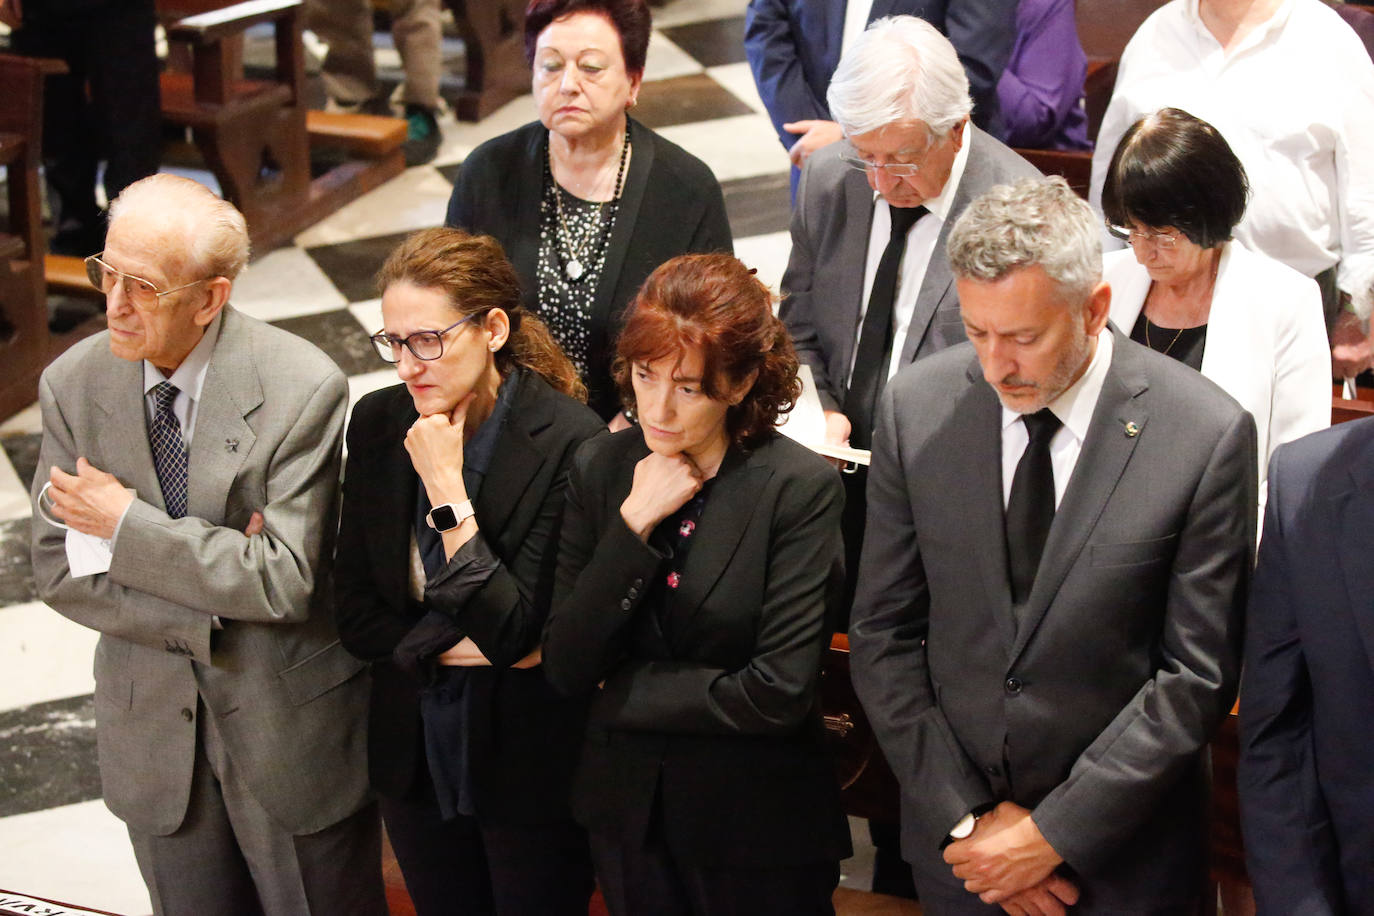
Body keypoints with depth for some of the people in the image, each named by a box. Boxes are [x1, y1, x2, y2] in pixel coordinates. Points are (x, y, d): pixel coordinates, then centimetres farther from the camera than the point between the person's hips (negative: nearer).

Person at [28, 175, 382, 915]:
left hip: (288, 728, -3)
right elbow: (58, 570, -6)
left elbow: (286, 579, -24)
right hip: (152, 725, 4)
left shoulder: (302, 389, -21)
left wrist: (127, 525, -23)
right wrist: (204, 615, -18)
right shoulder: (72, 383, -8)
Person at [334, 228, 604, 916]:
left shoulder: (568, 441, -23)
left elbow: (514, 631, -25)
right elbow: (356, 614, -2)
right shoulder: (377, 423, -6)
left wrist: (447, 490, -27)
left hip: (529, 763, -4)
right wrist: (462, 648, -16)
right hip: (414, 754, 5)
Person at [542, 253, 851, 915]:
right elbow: (564, 669, -9)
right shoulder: (599, 469, -4)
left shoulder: (802, 487, -17)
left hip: (759, 823, -3)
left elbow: (779, 692, -21)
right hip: (626, 811, 4)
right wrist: (633, 524, -19)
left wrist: (624, 688, -11)